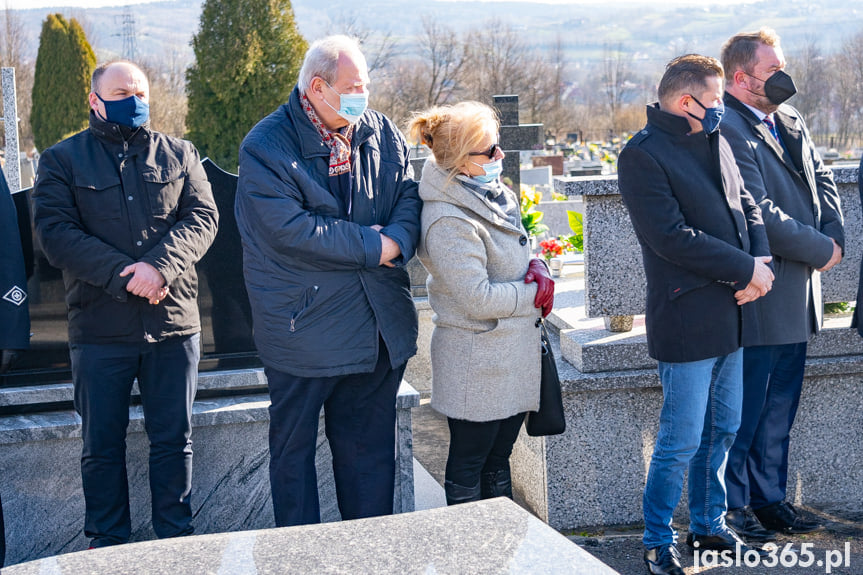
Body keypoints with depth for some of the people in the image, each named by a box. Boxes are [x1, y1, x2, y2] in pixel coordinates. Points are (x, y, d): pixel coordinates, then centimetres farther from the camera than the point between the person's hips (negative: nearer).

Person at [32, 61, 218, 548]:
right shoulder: (61, 161, 5)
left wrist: (160, 266, -20)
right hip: (100, 326, -1)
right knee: (103, 444, 8)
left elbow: (202, 216, -2)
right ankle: (108, 544, 22)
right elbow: (56, 232, -7)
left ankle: (177, 539, 22)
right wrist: (125, 275, -19)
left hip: (173, 323, 1)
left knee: (174, 439, 8)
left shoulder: (179, 155, 10)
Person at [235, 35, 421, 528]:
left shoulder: (381, 133, 6)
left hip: (381, 324, 5)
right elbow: (289, 230, -21)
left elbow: (410, 196, 4)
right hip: (303, 329, -4)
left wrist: (397, 241, -18)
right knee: (293, 448, 8)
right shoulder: (266, 147, -10)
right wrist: (373, 246, -18)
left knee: (371, 445, 14)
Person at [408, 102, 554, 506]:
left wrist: (537, 269, -4)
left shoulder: (493, 195, 7)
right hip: (476, 362, -9)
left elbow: (514, 257, 19)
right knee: (469, 463, 4)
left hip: (511, 356, 9)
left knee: (498, 457, 19)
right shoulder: (449, 221, -22)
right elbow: (478, 298, -24)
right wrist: (535, 295, -12)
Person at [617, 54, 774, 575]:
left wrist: (762, 262, -7)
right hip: (687, 321, -8)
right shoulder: (643, 156, -14)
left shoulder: (716, 141, 12)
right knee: (682, 443, -2)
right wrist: (746, 269, -17)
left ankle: (709, 525, 34)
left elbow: (747, 206, 12)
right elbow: (675, 238, -22)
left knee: (722, 430, 18)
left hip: (731, 316, 8)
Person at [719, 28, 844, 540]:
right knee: (743, 410, 2)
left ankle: (769, 496, 28)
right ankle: (731, 504, 16)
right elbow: (759, 214, -21)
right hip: (758, 298, -9)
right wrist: (821, 250, -13)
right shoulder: (727, 131, -16)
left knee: (779, 408, 17)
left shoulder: (791, 123, 13)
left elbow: (823, 181, 15)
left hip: (797, 298, 9)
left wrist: (834, 236, -4)